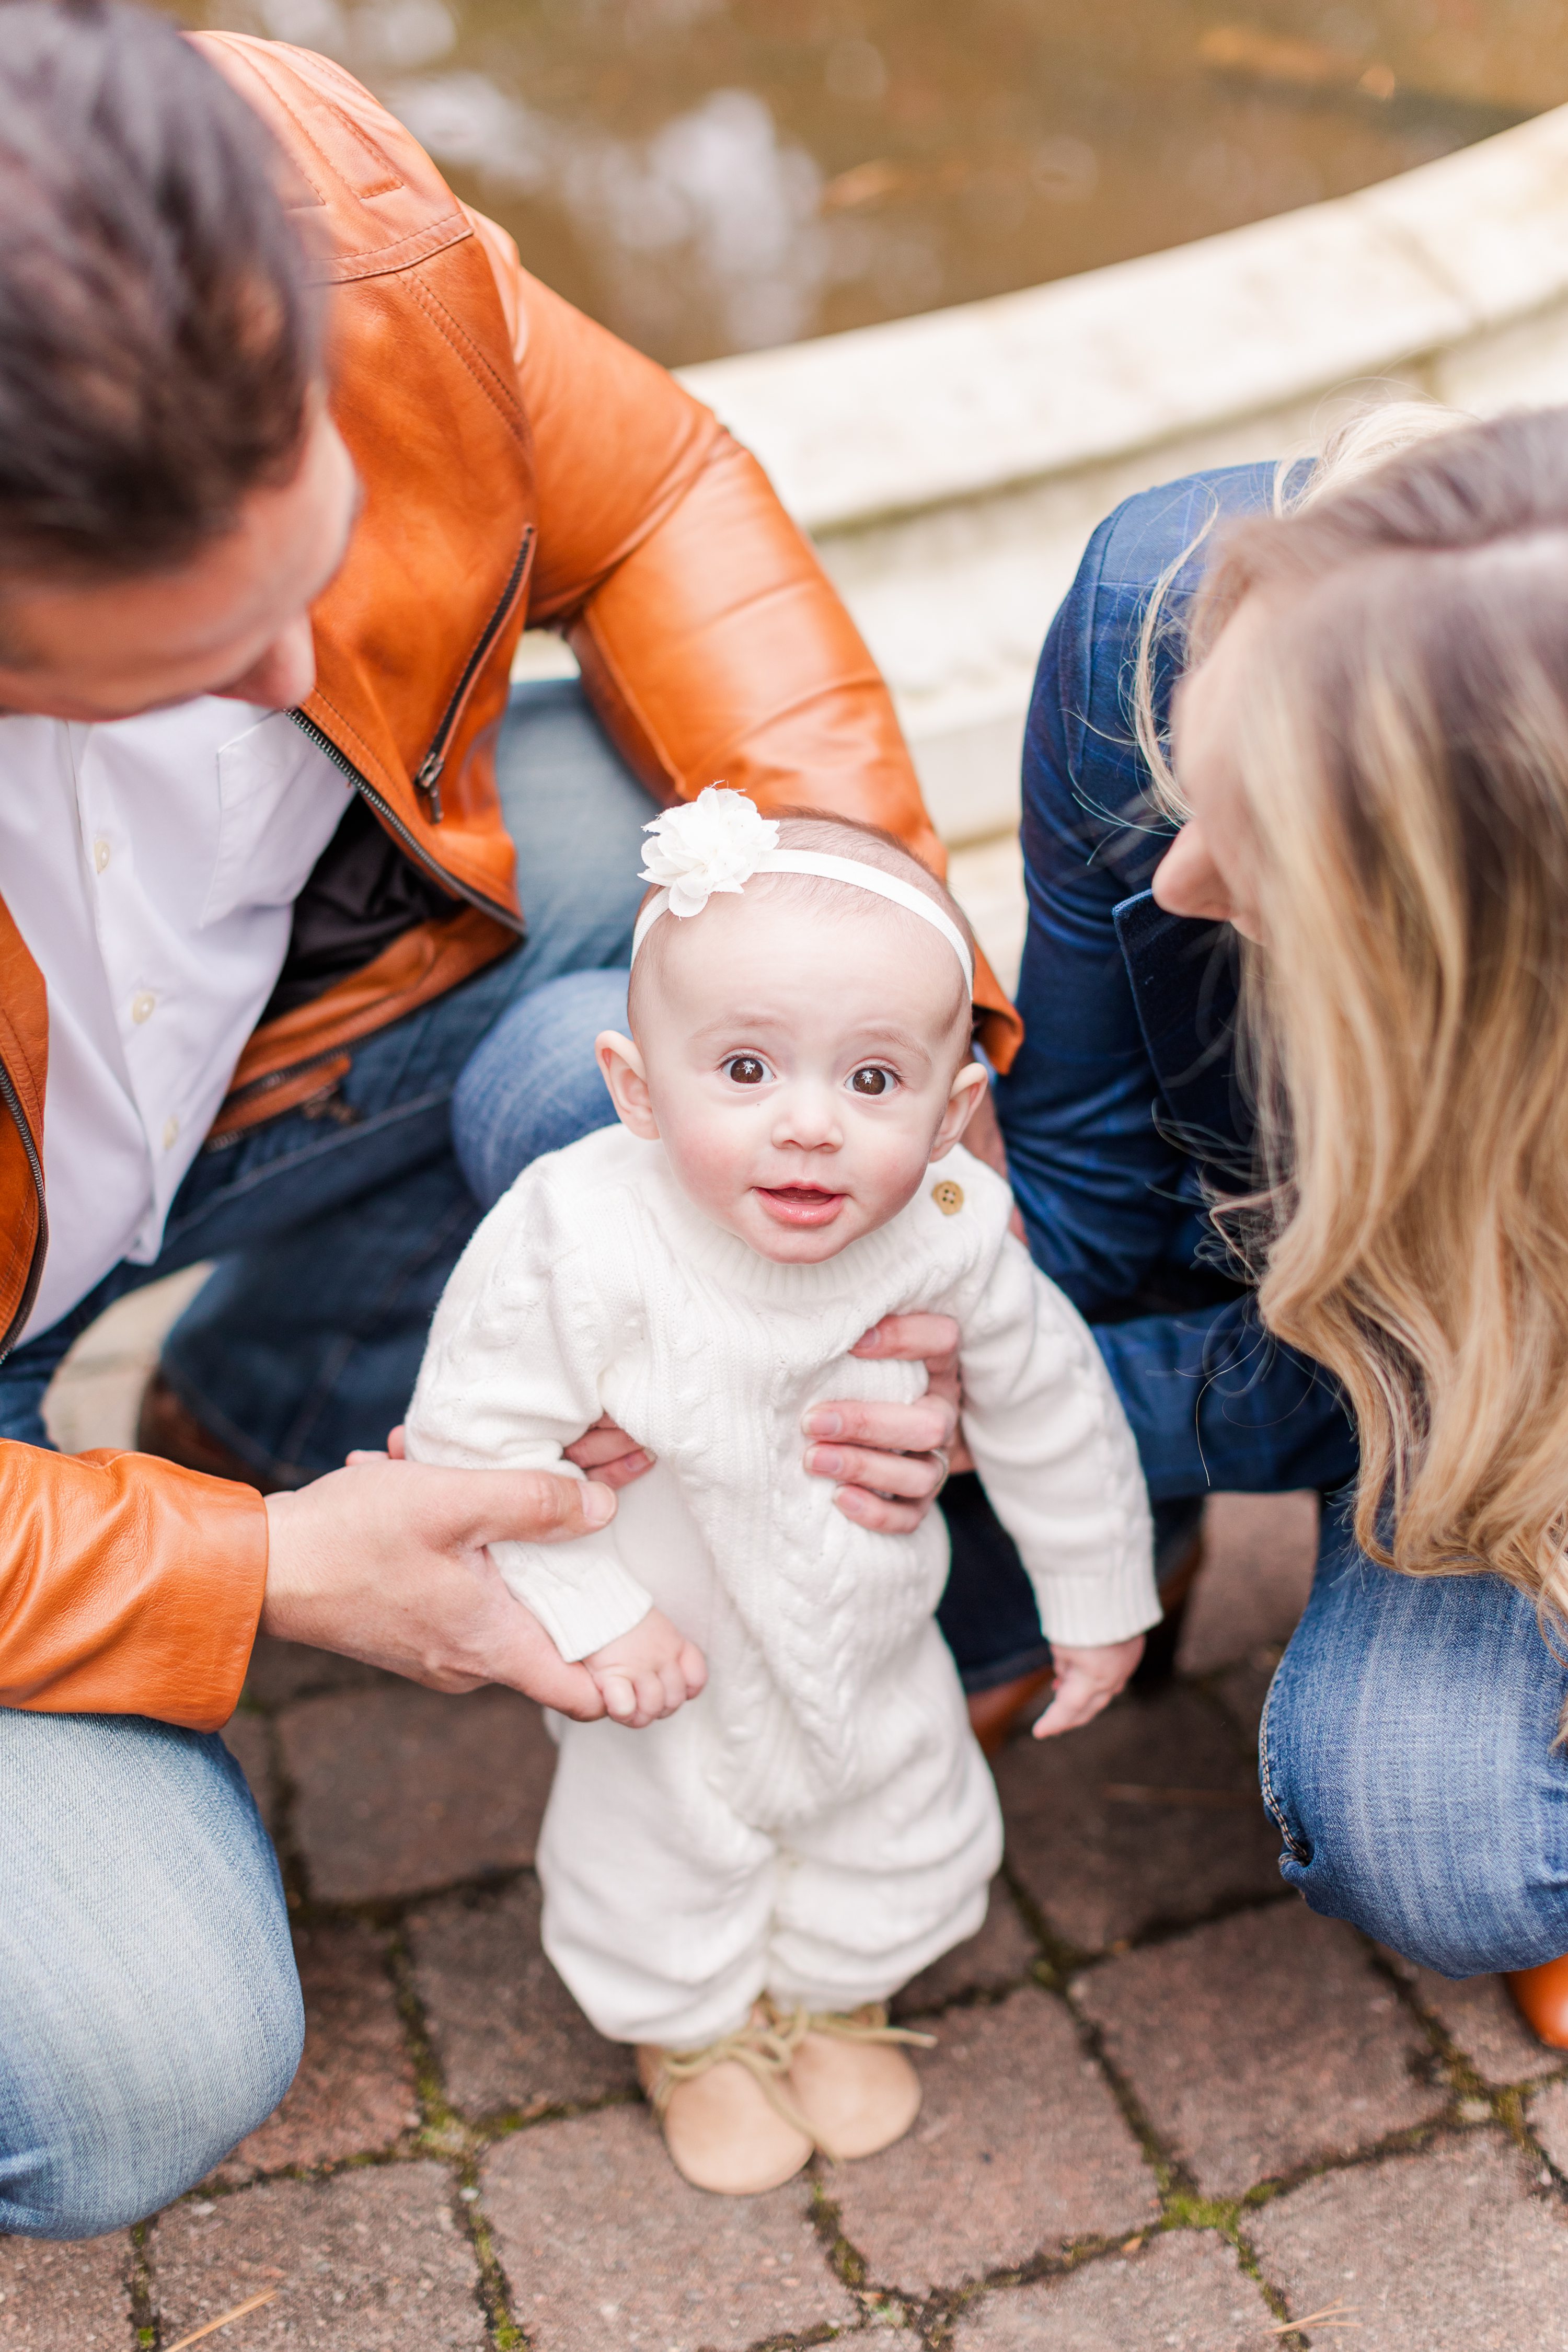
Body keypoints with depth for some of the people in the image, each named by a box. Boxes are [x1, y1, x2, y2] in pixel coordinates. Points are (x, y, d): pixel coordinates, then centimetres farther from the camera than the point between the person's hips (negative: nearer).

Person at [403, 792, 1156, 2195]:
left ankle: (840, 1997, 57)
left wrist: (1099, 1599, 4)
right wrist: (588, 1614, -26)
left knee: (904, 1845, 24)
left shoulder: (951, 1243, -26)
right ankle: (693, 2037, 55)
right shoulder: (581, 1246, -37)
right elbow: (475, 1441, -25)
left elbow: (1051, 1413, -8)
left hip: (875, 1652, 3)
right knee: (664, 1870, 21)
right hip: (668, 1672, -2)